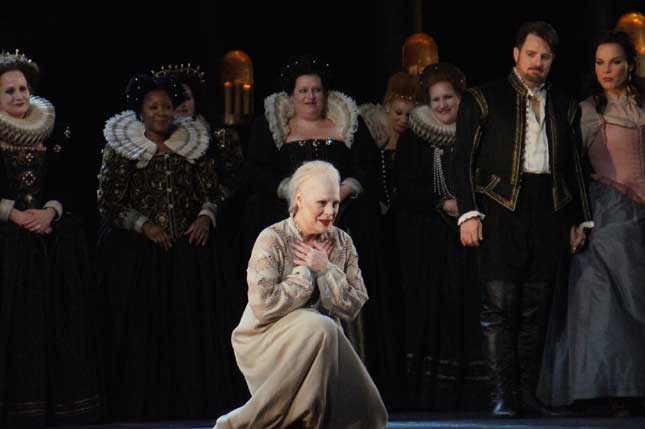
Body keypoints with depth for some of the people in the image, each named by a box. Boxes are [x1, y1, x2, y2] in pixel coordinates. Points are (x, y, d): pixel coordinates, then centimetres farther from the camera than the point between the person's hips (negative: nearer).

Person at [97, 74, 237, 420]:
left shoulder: (192, 144, 8)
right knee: (143, 328, -2)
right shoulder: (121, 148, -1)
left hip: (190, 248, 3)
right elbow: (109, 202, -3)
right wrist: (144, 226, -13)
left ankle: (191, 402, 9)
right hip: (139, 253, -3)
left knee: (192, 325, 1)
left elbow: (211, 190, 12)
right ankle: (143, 406, 5)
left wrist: (206, 216, -7)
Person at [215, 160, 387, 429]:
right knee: (319, 328, -34)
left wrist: (325, 269, -13)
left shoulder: (342, 243, 4)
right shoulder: (272, 240, -12)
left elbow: (352, 307, -1)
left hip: (319, 344, 5)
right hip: (265, 341, -5)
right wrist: (306, 272, -14)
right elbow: (264, 306, -23)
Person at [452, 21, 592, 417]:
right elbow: (465, 160, 1)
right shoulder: (483, 100, 6)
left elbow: (575, 167, 20)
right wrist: (469, 214, -8)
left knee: (536, 310, 4)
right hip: (501, 214, -3)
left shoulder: (565, 107, 16)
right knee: (500, 307, -8)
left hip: (549, 216, 4)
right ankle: (503, 394, -8)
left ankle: (529, 394, 7)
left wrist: (580, 220, 15)